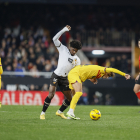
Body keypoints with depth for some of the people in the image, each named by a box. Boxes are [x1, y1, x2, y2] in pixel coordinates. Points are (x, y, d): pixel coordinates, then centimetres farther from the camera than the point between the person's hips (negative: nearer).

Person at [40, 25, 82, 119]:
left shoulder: (77, 60, 9)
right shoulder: (63, 49, 0)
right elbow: (55, 39, -7)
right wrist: (64, 30, -13)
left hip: (65, 79, 5)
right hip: (56, 76, -5)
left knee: (69, 98, 6)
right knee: (51, 95, -20)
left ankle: (60, 112, 31)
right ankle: (43, 113, -8)